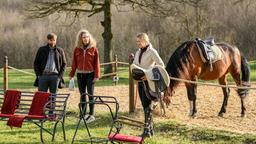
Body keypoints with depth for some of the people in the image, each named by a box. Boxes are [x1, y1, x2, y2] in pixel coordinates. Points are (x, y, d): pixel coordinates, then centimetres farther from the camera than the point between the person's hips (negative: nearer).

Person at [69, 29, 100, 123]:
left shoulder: (93, 49, -3)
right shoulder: (77, 49, 5)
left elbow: (96, 63, -4)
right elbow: (74, 63, 8)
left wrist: (96, 76, -9)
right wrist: (71, 74, 4)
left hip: (90, 74, -3)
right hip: (80, 74, 3)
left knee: (90, 94, -1)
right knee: (82, 95, 8)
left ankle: (91, 115, 4)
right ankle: (84, 114, 14)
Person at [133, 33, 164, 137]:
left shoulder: (151, 52, -10)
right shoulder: (138, 52, 12)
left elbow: (161, 65, -17)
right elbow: (134, 64, 20)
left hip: (148, 81, -8)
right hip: (140, 80, 8)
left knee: (147, 105, -10)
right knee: (144, 105, 10)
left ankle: (147, 130, -9)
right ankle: (150, 129, 17)